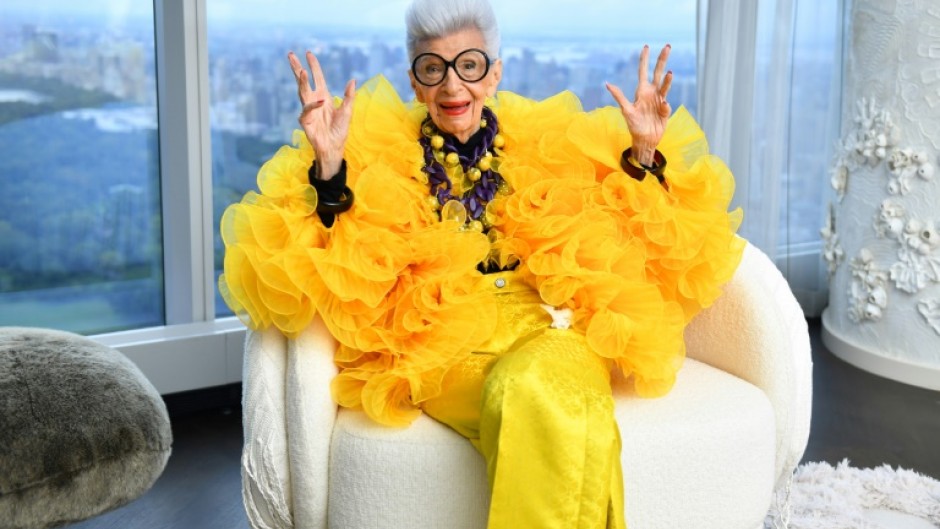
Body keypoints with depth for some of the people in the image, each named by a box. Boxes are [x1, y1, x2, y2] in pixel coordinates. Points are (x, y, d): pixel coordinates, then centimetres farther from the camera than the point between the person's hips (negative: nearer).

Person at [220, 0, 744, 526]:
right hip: (439, 345, -1)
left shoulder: (551, 148, 17)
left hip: (552, 328, 2)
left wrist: (644, 153, 3)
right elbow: (329, 278, -2)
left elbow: (621, 250, 15)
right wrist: (327, 167, -15)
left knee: (536, 389, -35)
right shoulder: (378, 157, 11)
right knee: (529, 405, -35)